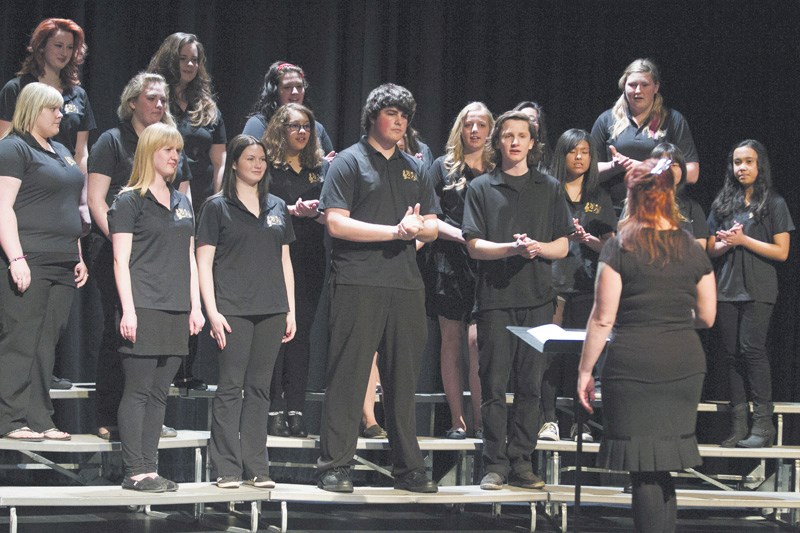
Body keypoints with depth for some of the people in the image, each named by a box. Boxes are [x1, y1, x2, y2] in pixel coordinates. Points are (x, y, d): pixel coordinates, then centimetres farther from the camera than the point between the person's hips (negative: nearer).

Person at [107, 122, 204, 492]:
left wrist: (195, 307, 13)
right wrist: (128, 309, -14)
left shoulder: (182, 203, 18)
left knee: (159, 393, 7)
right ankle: (134, 472, -5)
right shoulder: (130, 202, -2)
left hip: (175, 310, 6)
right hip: (143, 309, -6)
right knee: (138, 390, -6)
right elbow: (121, 260, -6)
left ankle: (150, 468, 10)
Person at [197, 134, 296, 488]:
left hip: (271, 311, 4)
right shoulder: (217, 207, 2)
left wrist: (290, 310, 12)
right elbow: (204, 262, -2)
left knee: (259, 389, 6)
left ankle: (256, 467, 9)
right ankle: (227, 469, -1)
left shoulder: (277, 208, 15)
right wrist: (212, 311, -10)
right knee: (231, 388, -4)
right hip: (233, 310, -4)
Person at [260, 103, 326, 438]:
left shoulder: (320, 170, 16)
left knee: (301, 333, 3)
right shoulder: (267, 168, 2)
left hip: (310, 263, 4)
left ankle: (295, 411, 5)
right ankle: (273, 411, -3)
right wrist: (292, 211, -16)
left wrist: (314, 212, -8)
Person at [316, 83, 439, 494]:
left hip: (406, 284, 6)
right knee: (348, 376, -5)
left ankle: (408, 468, 13)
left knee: (403, 380, 8)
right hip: (358, 285, -6)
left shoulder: (412, 167, 20)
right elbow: (336, 223, -9)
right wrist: (395, 231, -13)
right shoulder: (349, 162, 2)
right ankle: (334, 466, -1)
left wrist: (418, 227, -6)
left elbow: (432, 227, 19)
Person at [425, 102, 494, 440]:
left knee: (478, 340, -11)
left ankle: (479, 420, -8)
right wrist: (461, 235, -13)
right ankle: (457, 420, 7)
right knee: (452, 341, 3)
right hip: (449, 263, 0)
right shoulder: (444, 167, 7)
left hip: (486, 267, 0)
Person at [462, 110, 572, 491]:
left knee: (530, 385, 1)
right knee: (494, 385, -3)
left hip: (537, 298, 2)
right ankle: (495, 465, 1)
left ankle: (521, 463, 6)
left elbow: (562, 247, 11)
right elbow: (474, 245, 0)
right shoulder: (481, 188, 8)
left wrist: (538, 247, -11)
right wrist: (512, 248, -17)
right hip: (495, 296, -2)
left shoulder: (549, 188, 13)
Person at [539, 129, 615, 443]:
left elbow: (611, 245, 10)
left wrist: (588, 239, -9)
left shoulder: (600, 198, 14)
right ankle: (549, 420, -3)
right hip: (552, 282, -2)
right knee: (551, 353, -7)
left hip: (586, 286, 2)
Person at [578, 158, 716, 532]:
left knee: (644, 472, 0)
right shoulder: (693, 251, 6)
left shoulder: (619, 248, -5)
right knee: (663, 468, 12)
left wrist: (585, 369, 0)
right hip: (685, 364, 4)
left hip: (633, 365, -4)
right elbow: (707, 318, 11)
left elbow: (603, 319, -7)